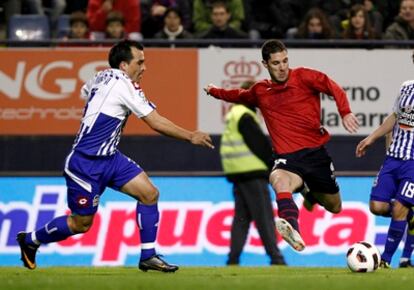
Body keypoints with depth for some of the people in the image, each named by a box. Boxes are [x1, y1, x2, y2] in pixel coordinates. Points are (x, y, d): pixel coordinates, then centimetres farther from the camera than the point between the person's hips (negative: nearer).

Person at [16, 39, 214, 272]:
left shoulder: (103, 77, 6)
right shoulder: (122, 85, -20)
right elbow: (157, 123, -20)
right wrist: (191, 136, -13)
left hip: (109, 158, 9)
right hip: (86, 164, -9)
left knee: (149, 193, -3)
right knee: (82, 223, 1)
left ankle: (148, 256, 1)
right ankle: (31, 240, 23)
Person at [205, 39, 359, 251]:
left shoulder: (303, 77, -1)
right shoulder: (260, 92, 11)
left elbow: (335, 90, -10)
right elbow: (241, 96, 35)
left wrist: (345, 113, -25)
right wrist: (214, 92, 34)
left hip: (315, 152, 0)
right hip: (287, 156, 0)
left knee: (334, 208, 13)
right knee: (279, 180, -38)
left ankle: (311, 194, 51)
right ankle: (293, 231, -63)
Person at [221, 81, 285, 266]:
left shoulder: (234, 115, 18)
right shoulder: (245, 117, -12)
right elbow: (259, 145, -15)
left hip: (237, 174, 10)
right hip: (252, 173, -10)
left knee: (242, 217, 10)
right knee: (264, 216, -8)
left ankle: (233, 258, 7)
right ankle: (275, 257, -10)